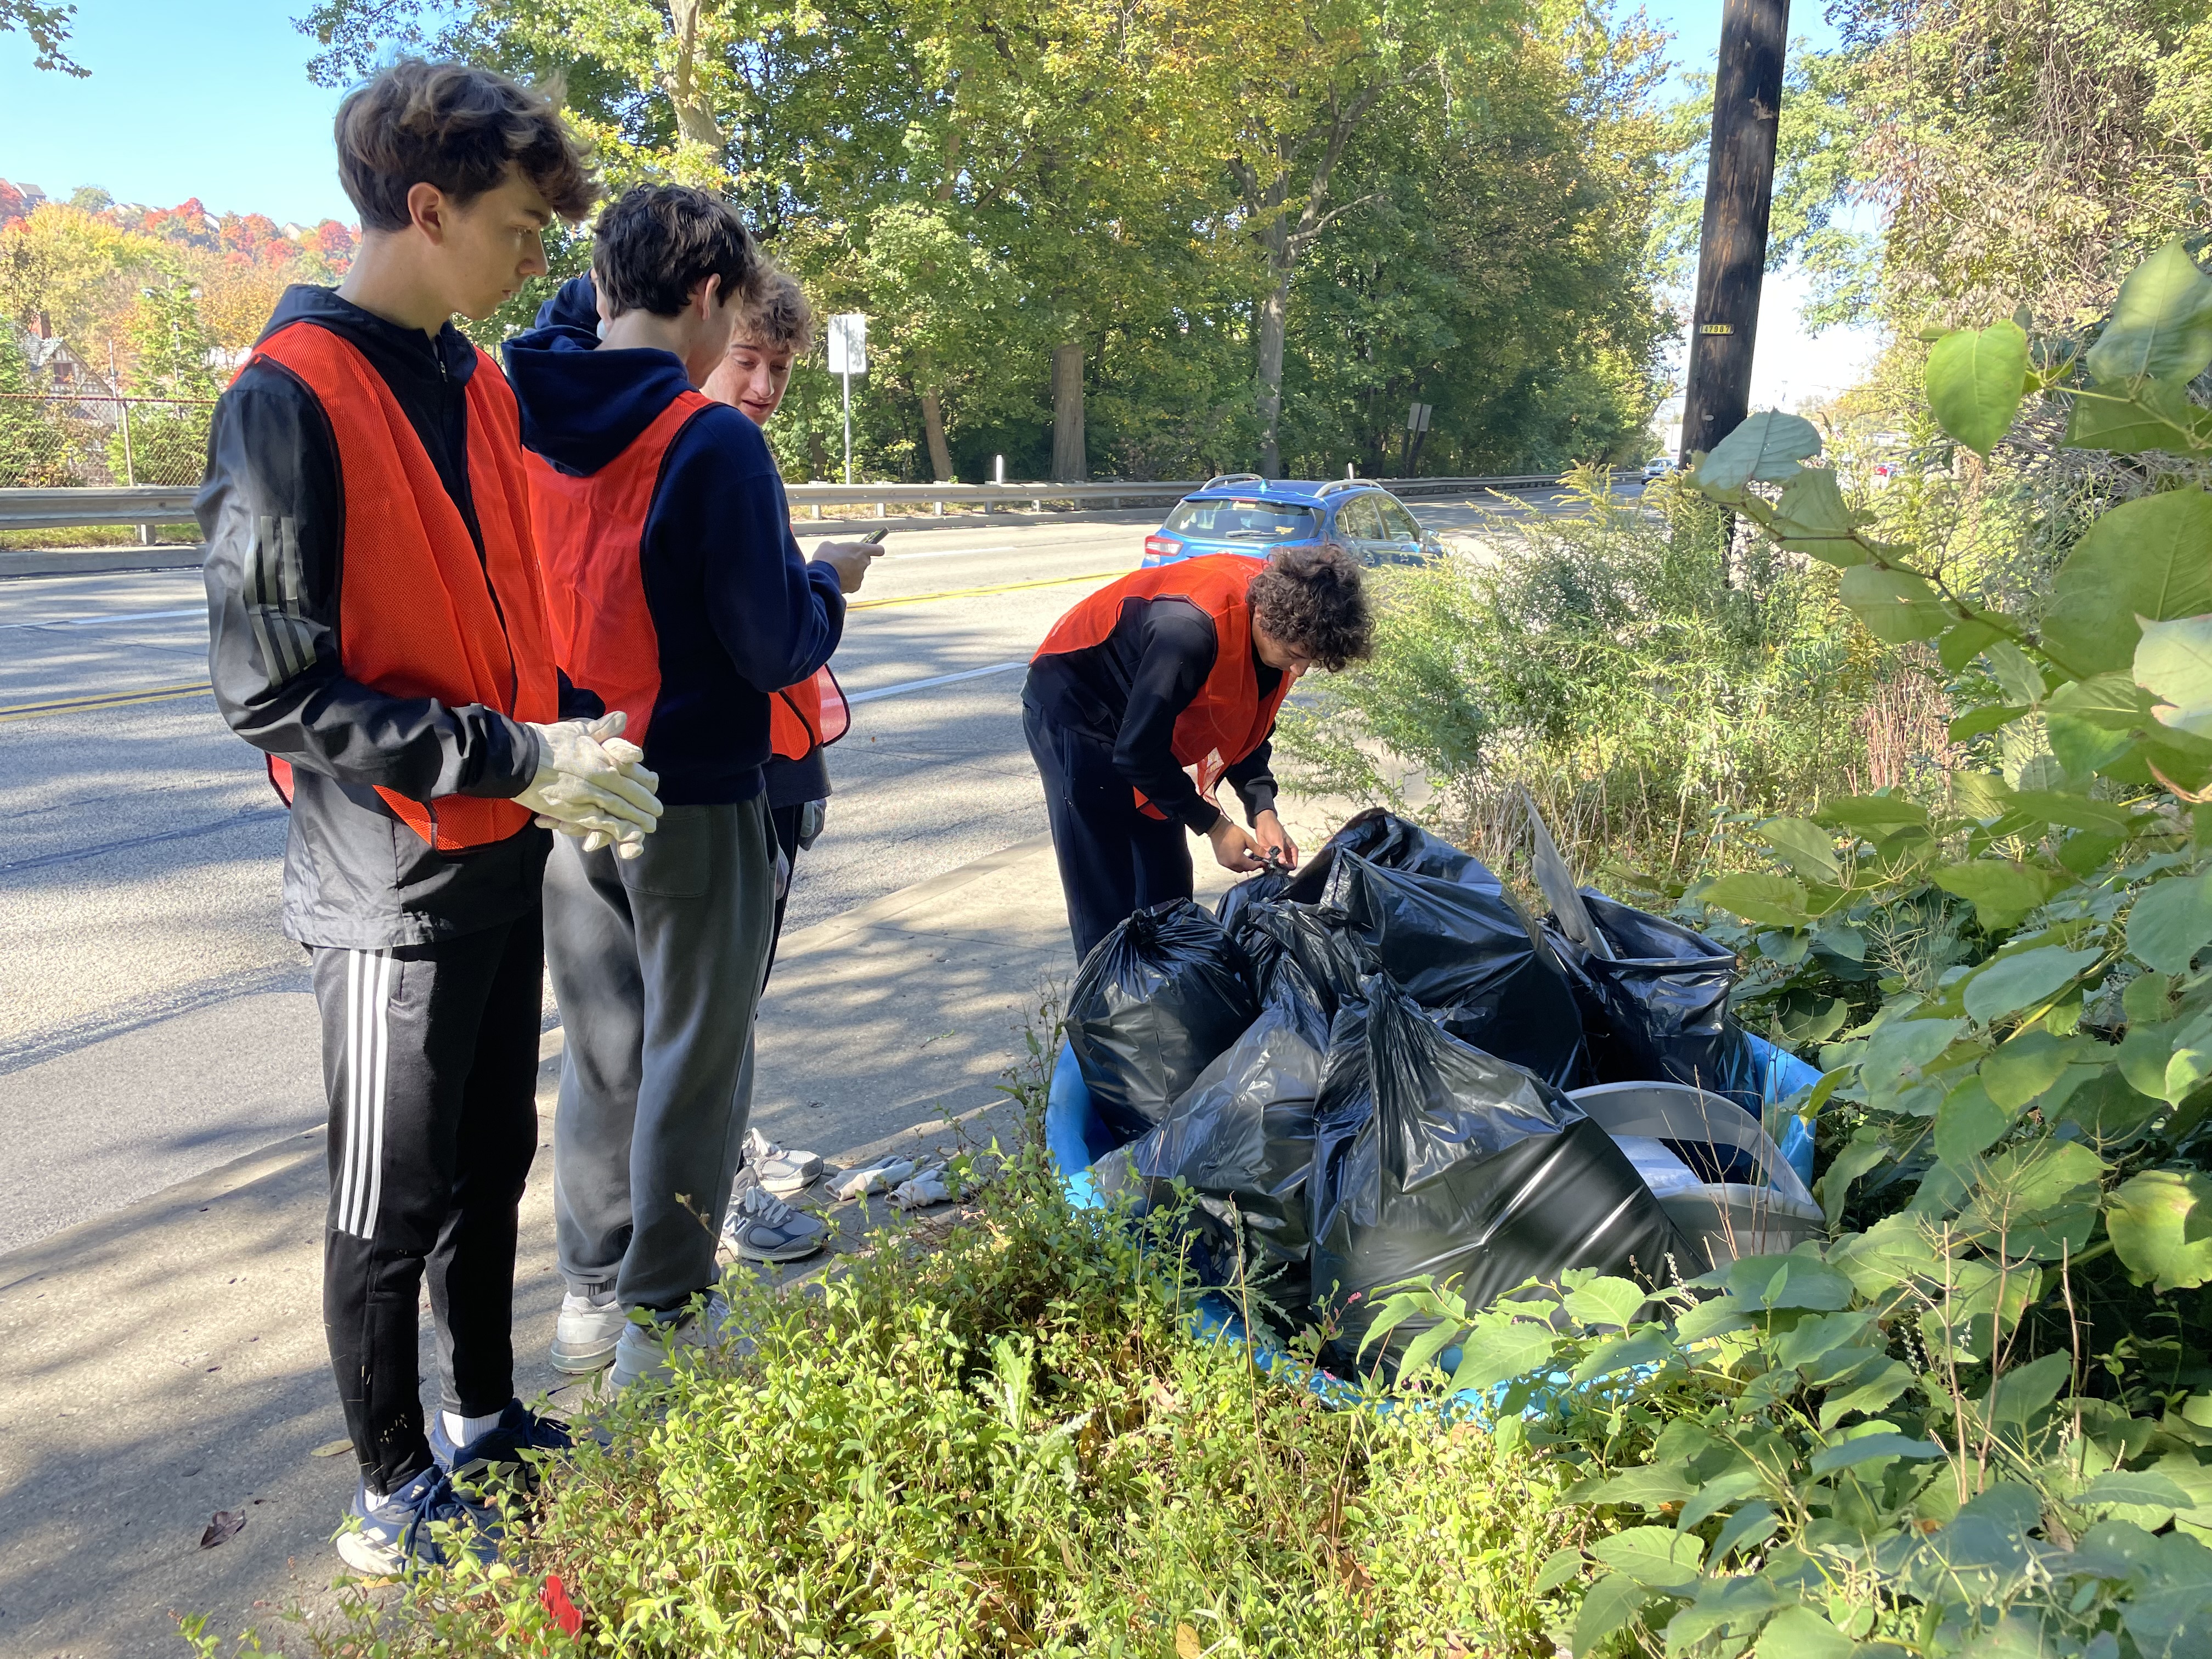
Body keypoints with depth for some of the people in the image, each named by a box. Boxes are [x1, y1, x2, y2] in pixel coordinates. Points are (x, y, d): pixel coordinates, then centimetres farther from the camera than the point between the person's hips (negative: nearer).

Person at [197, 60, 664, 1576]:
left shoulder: (478, 385, 9)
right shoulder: (292, 401, -16)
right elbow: (272, 688, -20)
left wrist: (560, 746, 5)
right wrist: (514, 761, -21)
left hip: (502, 862, 8)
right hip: (392, 885, -7)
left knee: (493, 1166, 19)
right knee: (392, 1208, 8)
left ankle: (485, 1417, 39)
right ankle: (396, 1493, 28)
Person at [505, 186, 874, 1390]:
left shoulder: (518, 419, 2)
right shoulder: (714, 443, -17)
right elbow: (776, 648, -15)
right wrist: (828, 581, 3)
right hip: (693, 801, -6)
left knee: (600, 1045, 19)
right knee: (693, 1057, 8)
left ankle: (592, 1296, 32)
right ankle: (663, 1324, 20)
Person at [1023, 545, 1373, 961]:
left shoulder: (1284, 619, -14)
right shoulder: (1191, 630, -38)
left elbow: (1248, 726, 2)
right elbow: (1137, 753, -28)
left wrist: (1263, 810, -12)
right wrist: (1213, 825, -19)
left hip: (1147, 720, 8)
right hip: (1072, 713, -8)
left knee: (1168, 892, 10)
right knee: (1107, 911, -9)